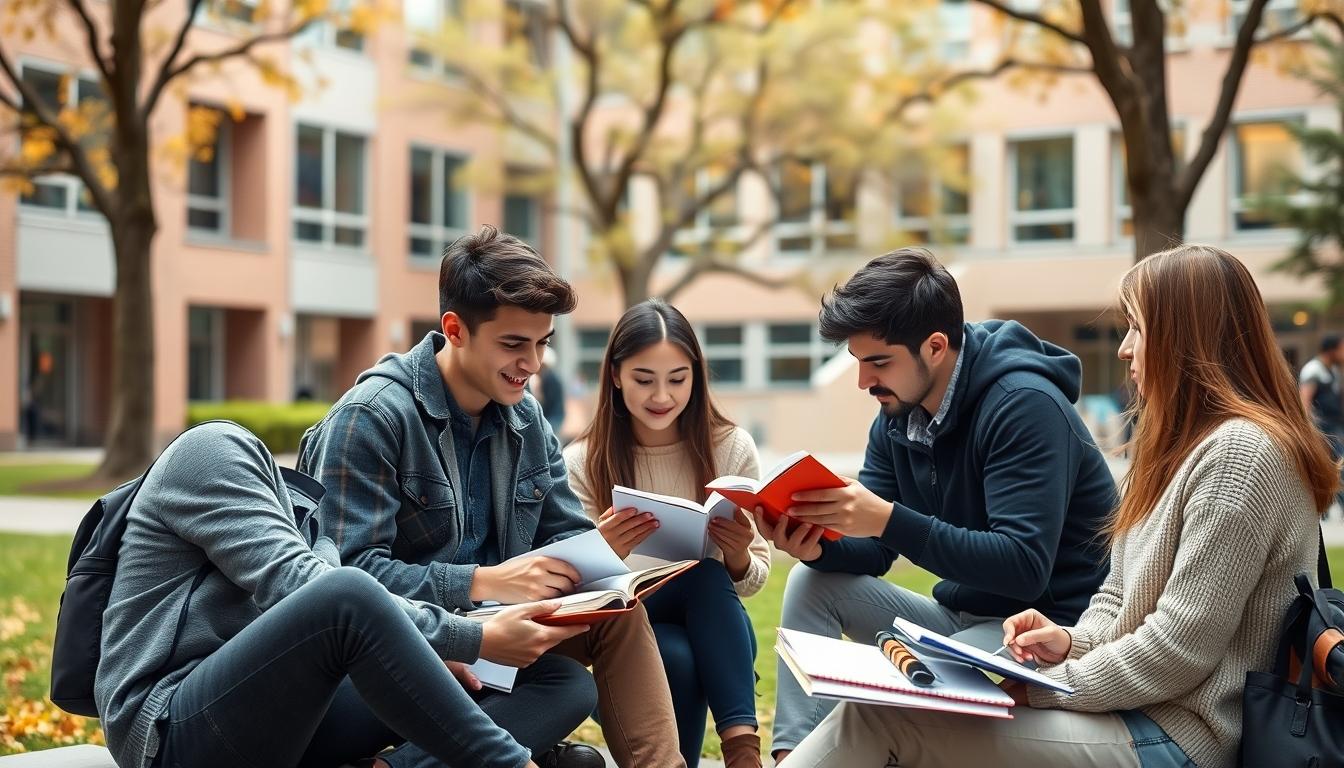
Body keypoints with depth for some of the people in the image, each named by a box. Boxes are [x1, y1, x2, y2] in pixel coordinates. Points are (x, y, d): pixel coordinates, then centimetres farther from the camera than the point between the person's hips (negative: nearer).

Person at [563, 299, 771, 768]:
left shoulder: (731, 447, -5)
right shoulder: (582, 463, -7)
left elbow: (752, 580, -1)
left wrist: (739, 557, -26)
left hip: (712, 629, 2)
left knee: (709, 575, -31)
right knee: (676, 660, -35)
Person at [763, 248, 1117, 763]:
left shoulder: (1024, 406, -22)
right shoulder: (898, 415, 3)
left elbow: (1025, 567, -31)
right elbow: (872, 553, 3)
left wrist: (890, 520, -36)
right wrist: (816, 545, -21)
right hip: (962, 614, 9)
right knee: (813, 581, -4)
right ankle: (793, 752, -13)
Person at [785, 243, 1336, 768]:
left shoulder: (1239, 452, -16)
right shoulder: (1182, 444, 18)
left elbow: (1182, 648, -20)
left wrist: (1048, 686, -11)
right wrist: (1073, 642, -2)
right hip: (1136, 704, 9)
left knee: (880, 718, -17)